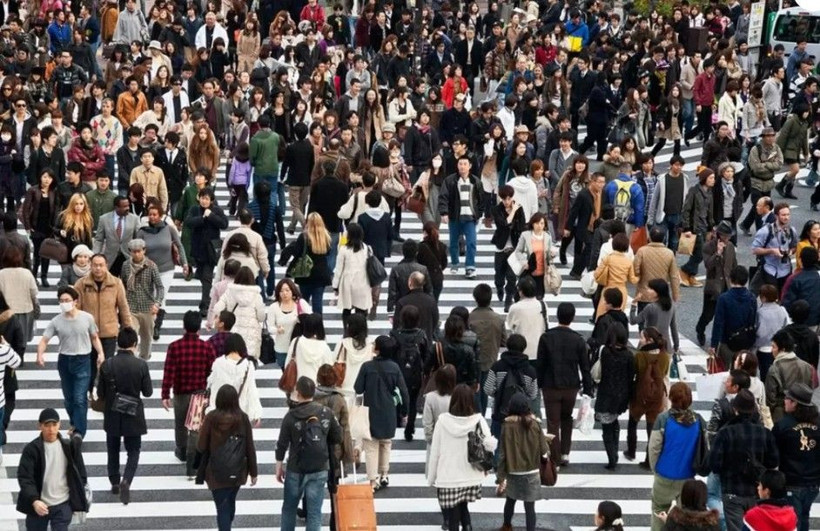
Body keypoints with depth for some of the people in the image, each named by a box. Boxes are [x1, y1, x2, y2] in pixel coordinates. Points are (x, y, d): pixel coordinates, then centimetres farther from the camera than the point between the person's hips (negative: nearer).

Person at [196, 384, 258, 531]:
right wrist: (253, 472, 5)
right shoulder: (243, 418, -8)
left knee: (222, 507, 0)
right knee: (230, 502, 25)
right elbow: (250, 448, -4)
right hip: (237, 471, 3)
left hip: (217, 472, -3)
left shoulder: (211, 417, -13)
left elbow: (201, 447, -9)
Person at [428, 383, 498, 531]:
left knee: (453, 518, 7)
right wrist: (494, 441, 7)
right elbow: (490, 446, -16)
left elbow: (434, 452, -5)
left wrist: (431, 478, 6)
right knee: (463, 507, 27)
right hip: (471, 478, 2)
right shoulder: (478, 421, -8)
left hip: (447, 479, -2)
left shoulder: (443, 421, -10)